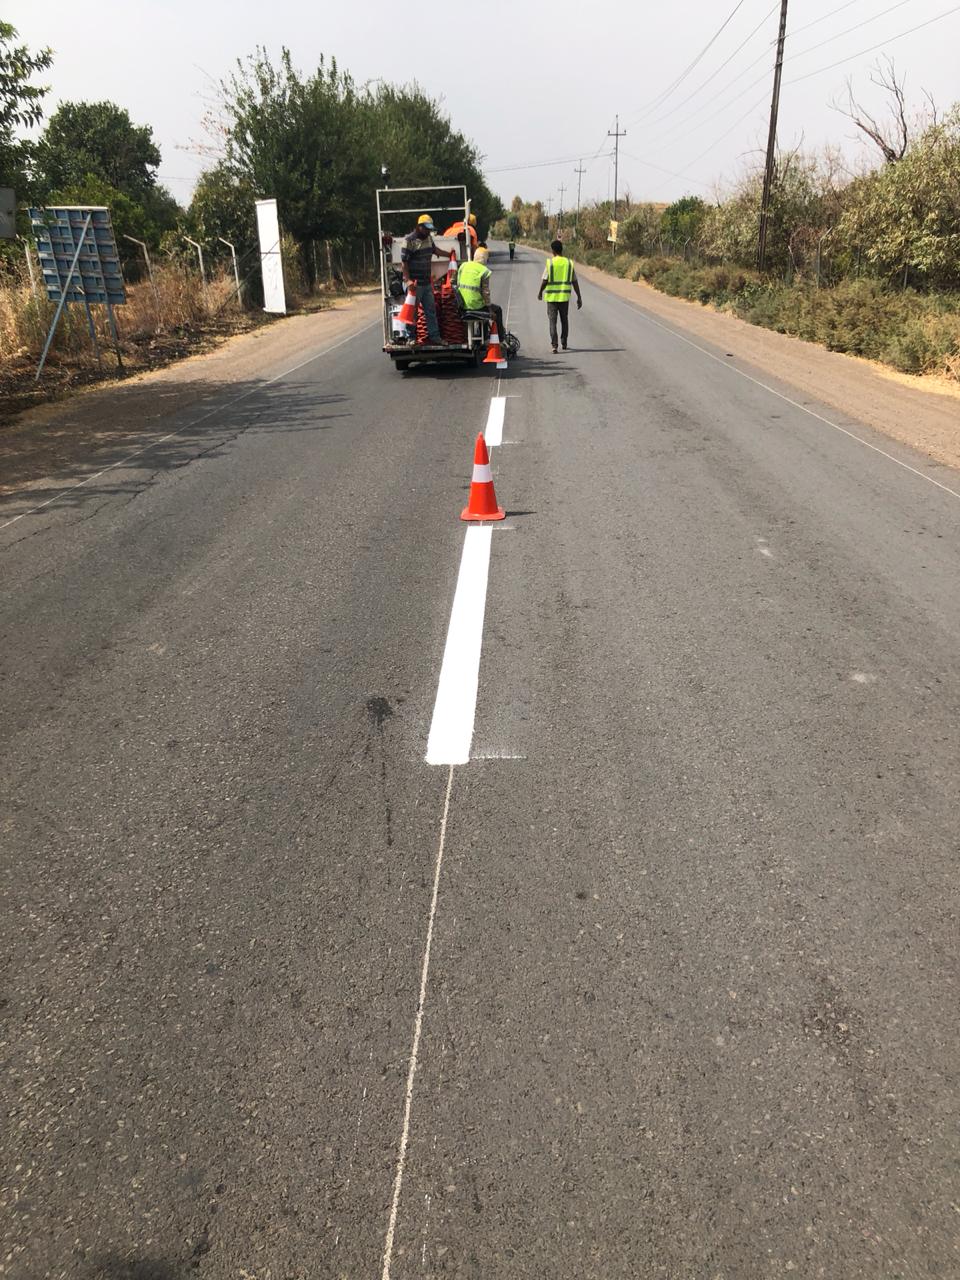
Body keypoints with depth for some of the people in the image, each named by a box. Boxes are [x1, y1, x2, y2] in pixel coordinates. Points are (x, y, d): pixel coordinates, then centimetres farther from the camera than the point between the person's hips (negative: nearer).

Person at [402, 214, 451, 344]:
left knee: (431, 309, 9)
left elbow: (435, 250, 33)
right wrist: (408, 280, -23)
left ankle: (434, 336, 15)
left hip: (427, 283, 8)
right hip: (414, 283, -8)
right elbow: (404, 262, -16)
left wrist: (450, 254, 40)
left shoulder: (429, 238, 12)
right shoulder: (410, 240, -13)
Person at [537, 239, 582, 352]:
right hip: (565, 296, 3)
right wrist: (579, 298, 7)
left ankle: (554, 345, -11)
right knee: (564, 320, 19)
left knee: (553, 321, 0)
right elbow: (575, 282, 2)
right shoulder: (569, 263, 1)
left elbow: (544, 281, -8)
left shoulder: (550, 263, -8)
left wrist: (540, 293, 9)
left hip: (552, 296, -3)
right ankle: (564, 343, 29)